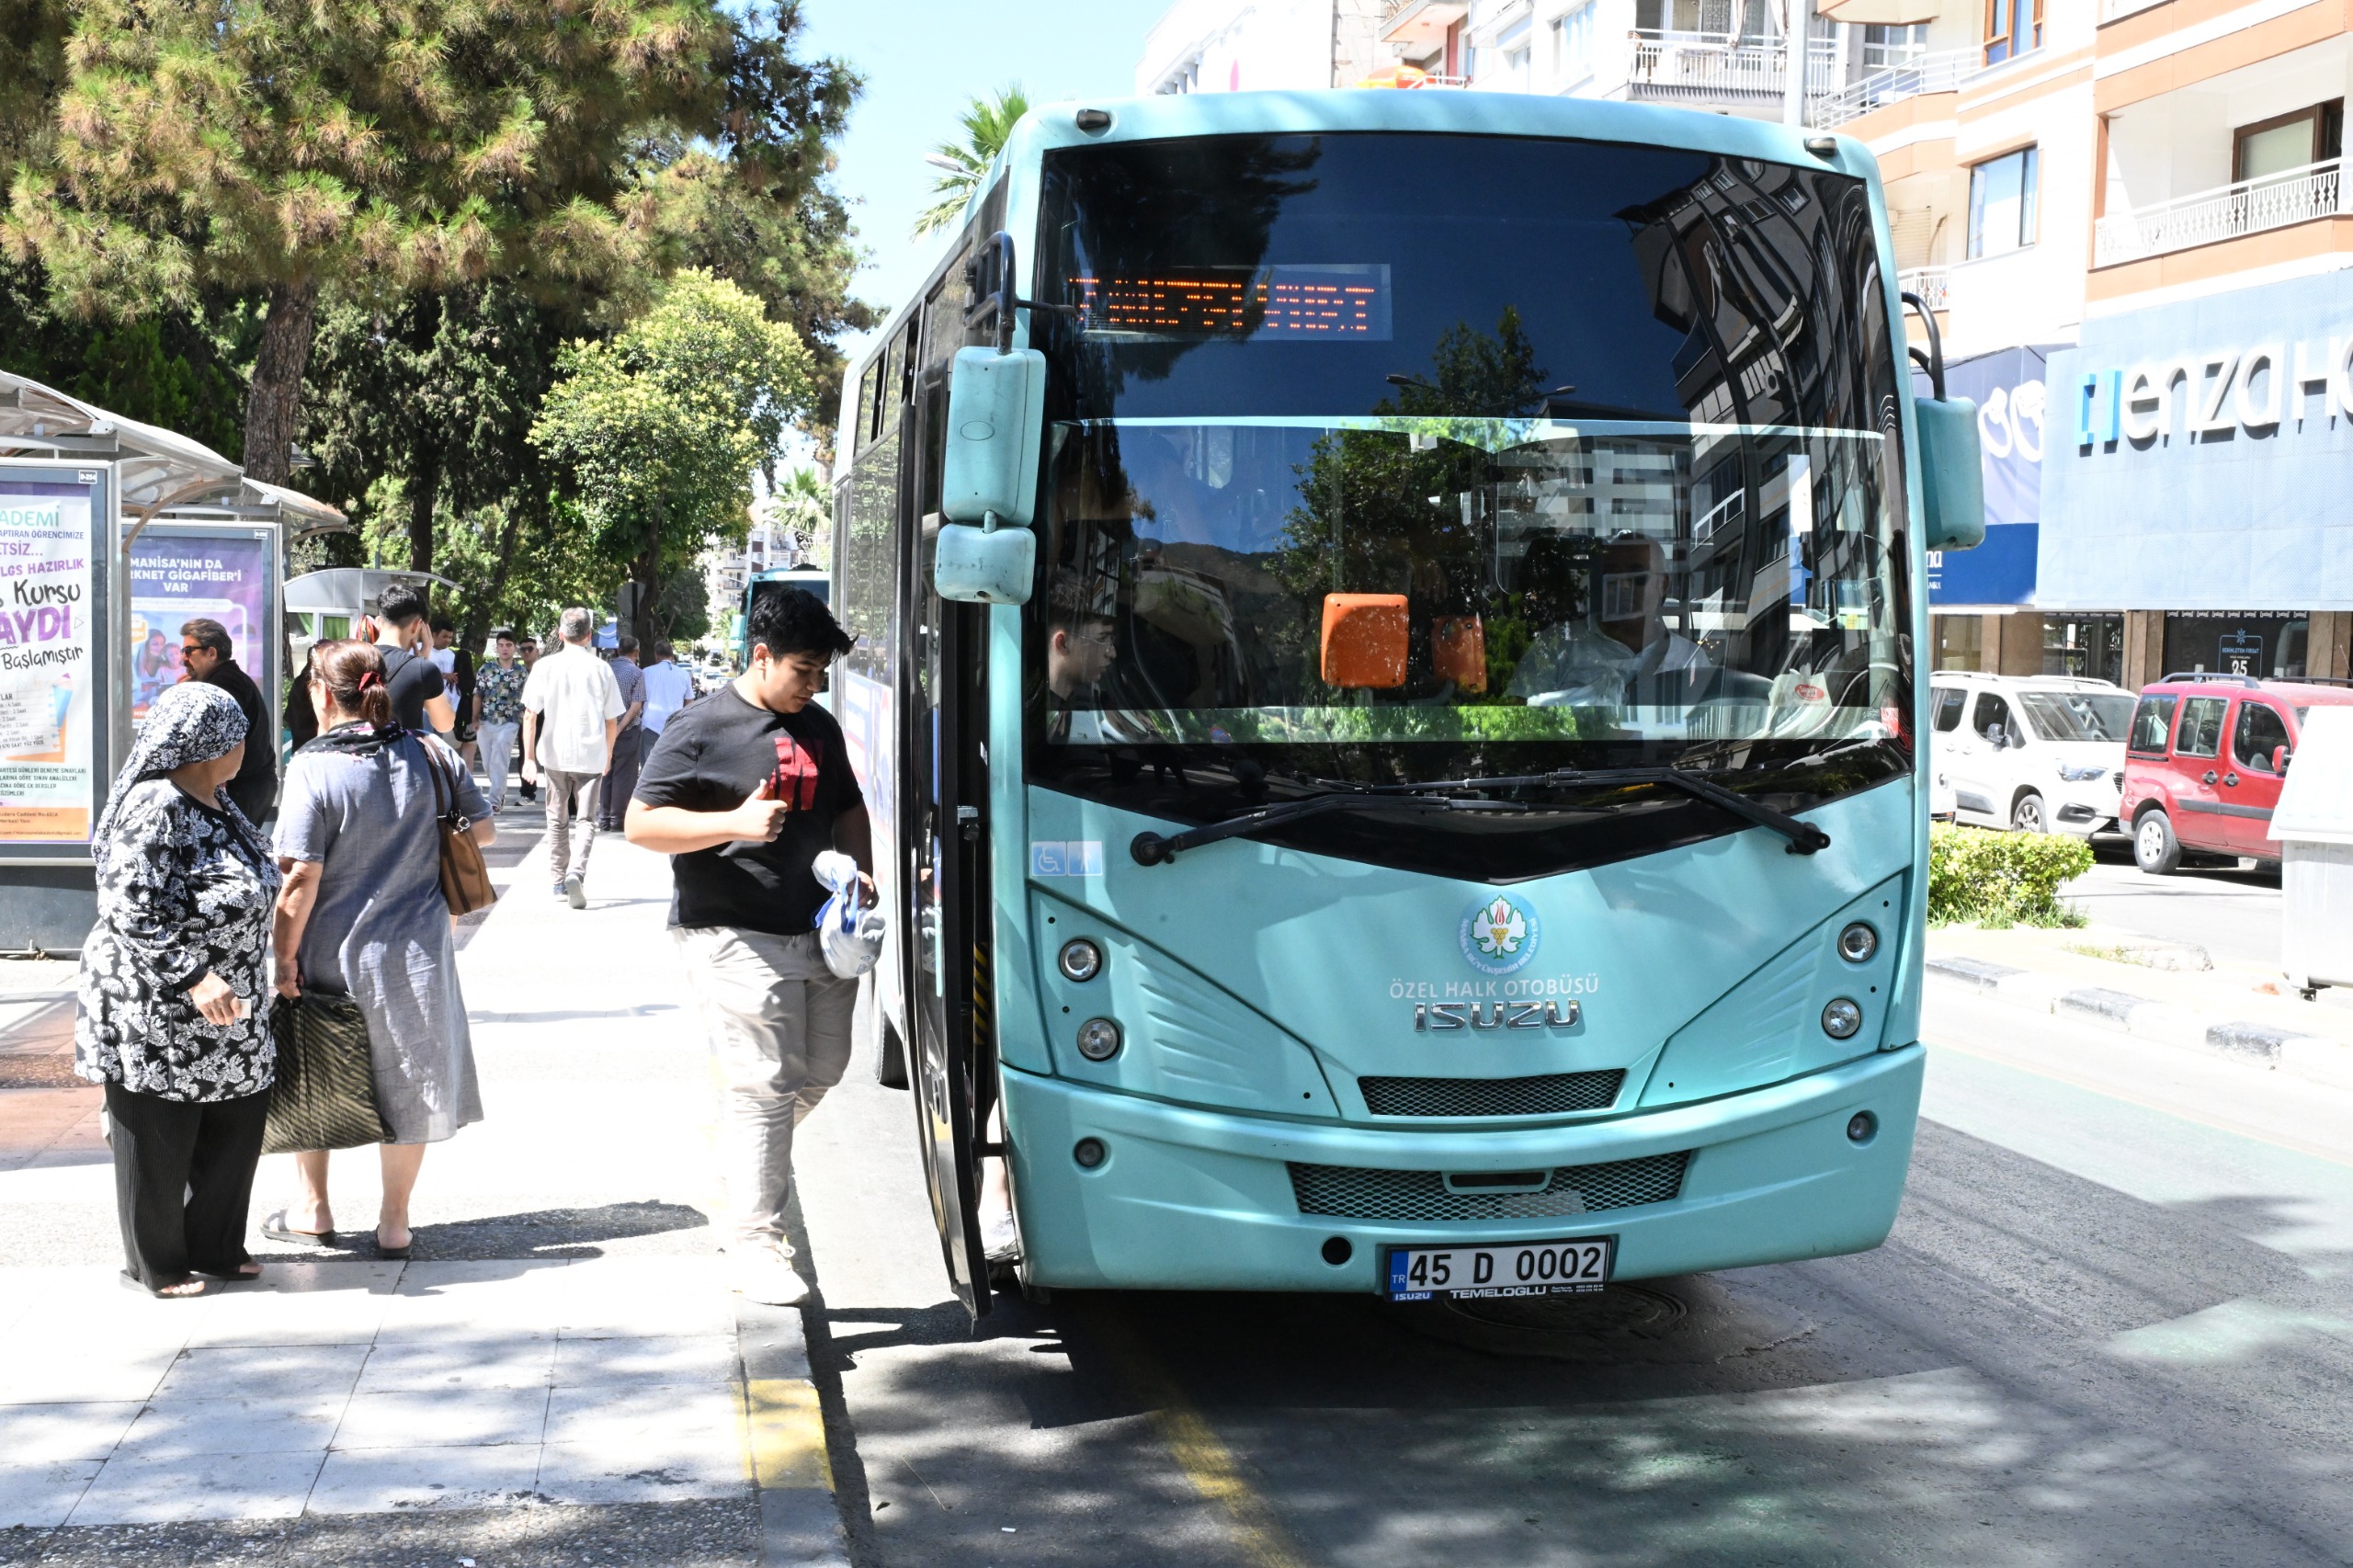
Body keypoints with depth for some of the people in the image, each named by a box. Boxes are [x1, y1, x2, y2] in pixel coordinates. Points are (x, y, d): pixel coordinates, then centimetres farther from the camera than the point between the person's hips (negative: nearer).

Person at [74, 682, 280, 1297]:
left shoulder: (217, 799, 9)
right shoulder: (154, 807, -20)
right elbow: (134, 911, -24)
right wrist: (192, 978, -28)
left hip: (227, 1011, 9)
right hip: (157, 1010, -9)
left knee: (238, 1123, 13)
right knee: (160, 1141, 5)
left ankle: (214, 1246, 28)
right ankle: (156, 1264, 19)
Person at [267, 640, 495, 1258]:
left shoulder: (312, 768, -15)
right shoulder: (430, 754, -4)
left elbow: (301, 876, -18)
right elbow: (484, 829, 5)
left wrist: (285, 955, -9)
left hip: (332, 958, -2)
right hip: (416, 953, 2)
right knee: (406, 1081, 14)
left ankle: (313, 1208, 30)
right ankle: (394, 1223, 21)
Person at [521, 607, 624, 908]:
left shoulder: (545, 666, -2)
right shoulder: (601, 669, -1)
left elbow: (530, 716, -5)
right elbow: (612, 721, 5)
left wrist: (529, 757, 0)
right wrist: (608, 755, 20)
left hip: (555, 754, 1)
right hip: (591, 756, -1)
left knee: (557, 819, 16)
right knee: (586, 819, 5)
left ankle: (559, 881, 21)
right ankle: (576, 871, -18)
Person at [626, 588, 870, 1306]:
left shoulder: (818, 727, 14)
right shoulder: (702, 729, -7)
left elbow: (847, 808, 26)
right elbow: (641, 823, -9)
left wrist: (860, 870, 7)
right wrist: (735, 822, -20)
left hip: (820, 932, 7)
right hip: (736, 938, -7)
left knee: (823, 1071, 15)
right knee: (765, 1086, -7)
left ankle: (740, 1149, 41)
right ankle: (755, 1244, 2)